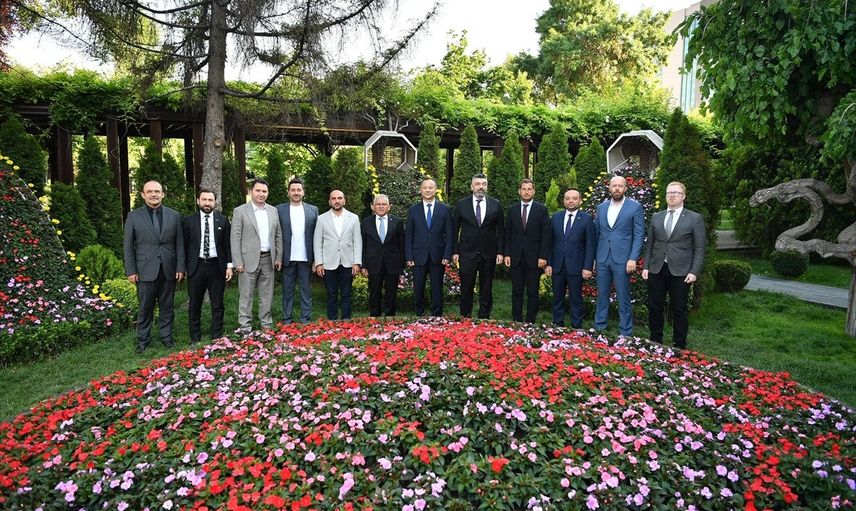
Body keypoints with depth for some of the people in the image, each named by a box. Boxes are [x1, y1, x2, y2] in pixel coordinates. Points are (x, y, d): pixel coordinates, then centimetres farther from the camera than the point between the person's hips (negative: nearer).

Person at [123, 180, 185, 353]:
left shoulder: (174, 215, 5)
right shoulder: (133, 216, 2)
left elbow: (179, 244, 5)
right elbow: (128, 246, 2)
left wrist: (180, 267, 0)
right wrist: (131, 270, -3)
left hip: (168, 270, 1)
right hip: (145, 270, -1)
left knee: (167, 306, 10)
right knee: (145, 308, 6)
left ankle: (166, 336, 23)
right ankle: (142, 340, 19)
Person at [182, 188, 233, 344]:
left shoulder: (223, 220, 5)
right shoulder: (188, 221, 3)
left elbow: (228, 244, 5)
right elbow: (184, 245, 4)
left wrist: (229, 265, -1)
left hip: (217, 267, 0)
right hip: (196, 267, 0)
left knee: (217, 305, 7)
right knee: (194, 305, 7)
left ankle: (217, 337, 17)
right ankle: (195, 338, 18)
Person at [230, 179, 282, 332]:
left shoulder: (273, 211, 10)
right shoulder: (240, 211, -3)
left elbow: (278, 236, 12)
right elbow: (235, 238, -6)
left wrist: (279, 257, 7)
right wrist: (238, 262, -11)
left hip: (268, 259, 4)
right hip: (249, 259, -4)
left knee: (267, 294, 10)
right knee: (246, 295, 1)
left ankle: (267, 323, 20)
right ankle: (245, 326, 9)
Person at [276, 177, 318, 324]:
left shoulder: (313, 210, 6)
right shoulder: (279, 210, 3)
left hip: (305, 258, 1)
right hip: (288, 258, 0)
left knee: (306, 290, 6)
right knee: (287, 290, 8)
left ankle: (305, 320, 14)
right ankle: (287, 320, 16)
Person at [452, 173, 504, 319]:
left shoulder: (496, 205, 4)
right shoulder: (461, 204, 1)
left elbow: (501, 230, 6)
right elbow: (455, 229, 3)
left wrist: (500, 252, 0)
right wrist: (455, 251, -2)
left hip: (489, 253, 1)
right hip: (467, 253, -1)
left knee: (486, 289, 9)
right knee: (466, 288, 4)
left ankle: (484, 317, 20)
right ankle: (465, 317, 17)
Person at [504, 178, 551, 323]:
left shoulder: (542, 209, 1)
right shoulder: (512, 209, 8)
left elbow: (546, 235, -3)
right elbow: (508, 234, 8)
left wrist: (543, 256, -9)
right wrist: (507, 254, 1)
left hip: (534, 257, -2)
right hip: (516, 257, 2)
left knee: (532, 293, 3)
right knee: (516, 291, 7)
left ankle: (530, 322, 12)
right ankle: (516, 321, 16)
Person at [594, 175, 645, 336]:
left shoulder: (635, 207, -1)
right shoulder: (601, 207, 10)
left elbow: (639, 235, -4)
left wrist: (633, 258, -11)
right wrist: (592, 257, 8)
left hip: (622, 259, -4)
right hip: (602, 259, 4)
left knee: (623, 298, 2)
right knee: (602, 295, 11)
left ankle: (625, 333, 11)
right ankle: (599, 328, 22)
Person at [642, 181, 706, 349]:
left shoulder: (695, 218, 1)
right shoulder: (656, 217, 11)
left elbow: (699, 248, -2)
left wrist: (694, 272, -11)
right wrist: (645, 266, 4)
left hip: (680, 272, -3)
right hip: (656, 270, 3)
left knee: (679, 310, 4)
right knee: (654, 308, 7)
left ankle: (679, 346, 16)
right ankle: (655, 342, 21)